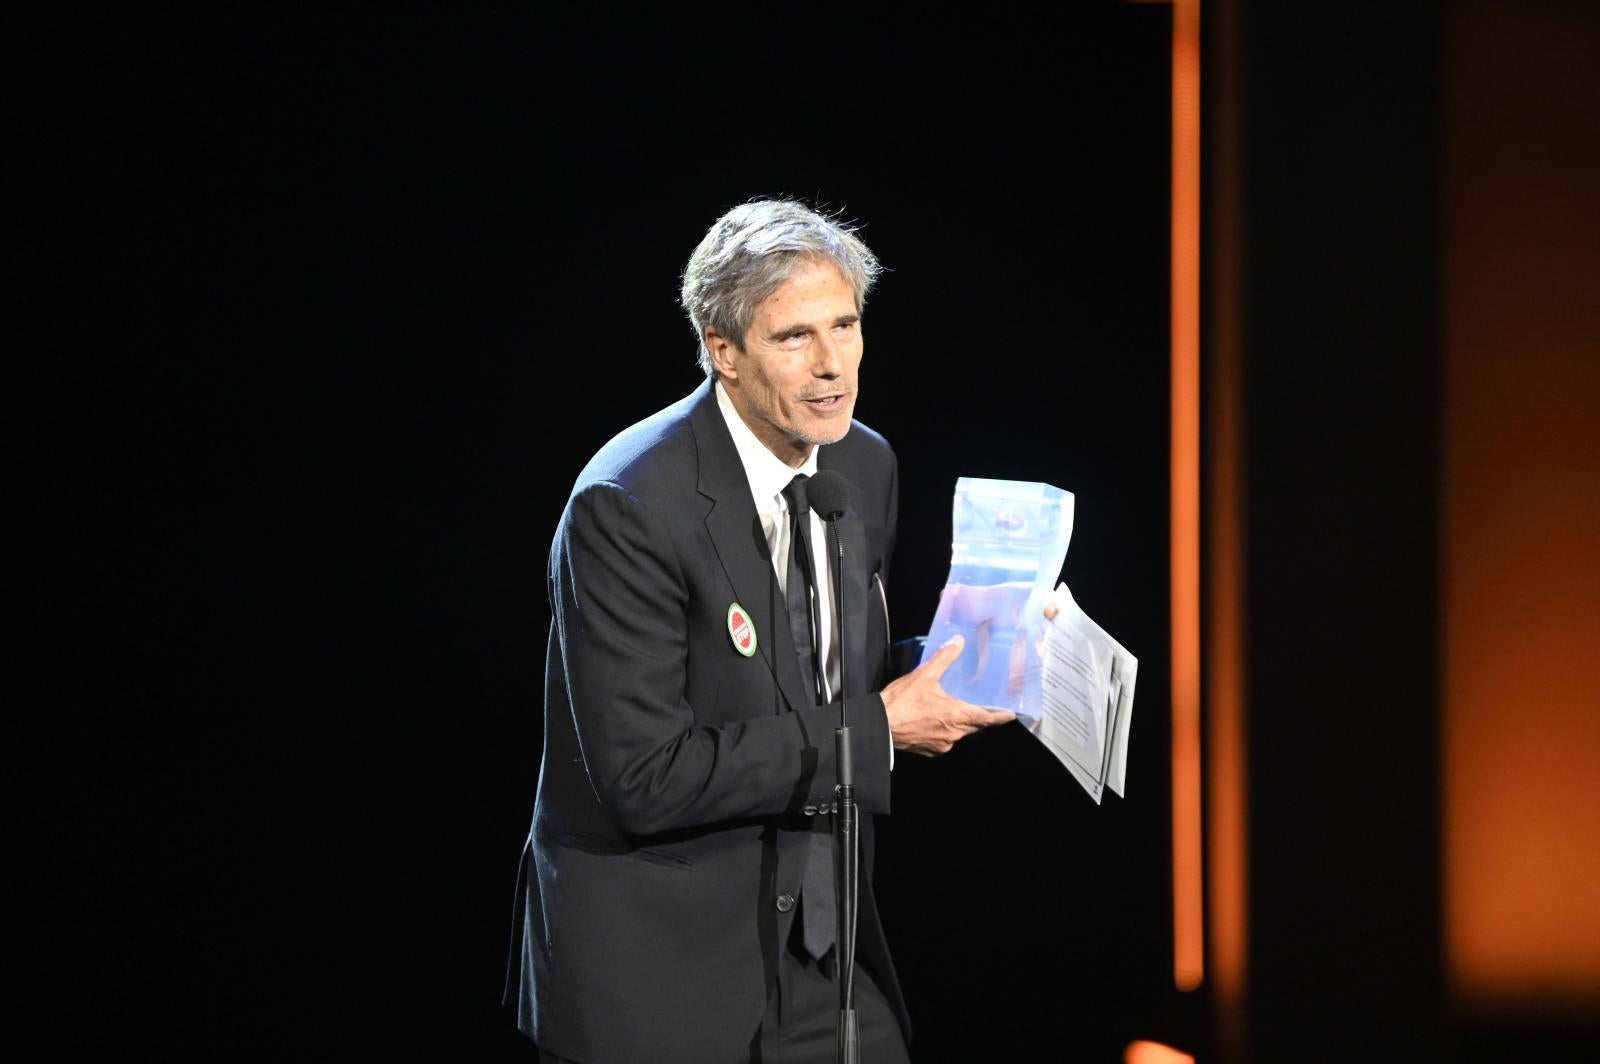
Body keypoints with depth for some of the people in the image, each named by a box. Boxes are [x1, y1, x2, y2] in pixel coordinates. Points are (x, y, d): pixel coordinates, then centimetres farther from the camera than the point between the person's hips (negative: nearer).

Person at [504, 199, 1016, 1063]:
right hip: (655, 971, -6)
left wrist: (948, 669, -5)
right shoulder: (627, 508, -21)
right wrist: (876, 730, -20)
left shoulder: (864, 466, 3)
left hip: (819, 947, 6)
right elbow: (645, 778, -24)